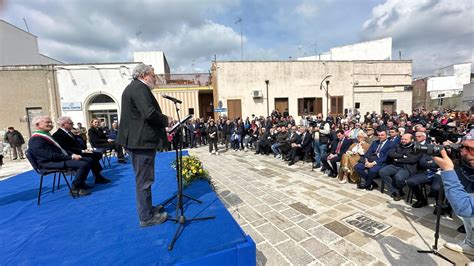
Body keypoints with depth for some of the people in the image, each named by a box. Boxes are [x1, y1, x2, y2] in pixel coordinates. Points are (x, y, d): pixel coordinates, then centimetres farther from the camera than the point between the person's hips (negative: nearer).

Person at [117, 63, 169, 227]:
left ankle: (147, 209, 33)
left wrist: (162, 124, 12)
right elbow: (150, 113, -26)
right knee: (144, 180, -2)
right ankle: (147, 217, 10)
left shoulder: (134, 87, 20)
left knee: (142, 179, 19)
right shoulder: (139, 88, -13)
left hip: (139, 139, 11)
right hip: (142, 140, -11)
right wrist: (166, 120, -10)